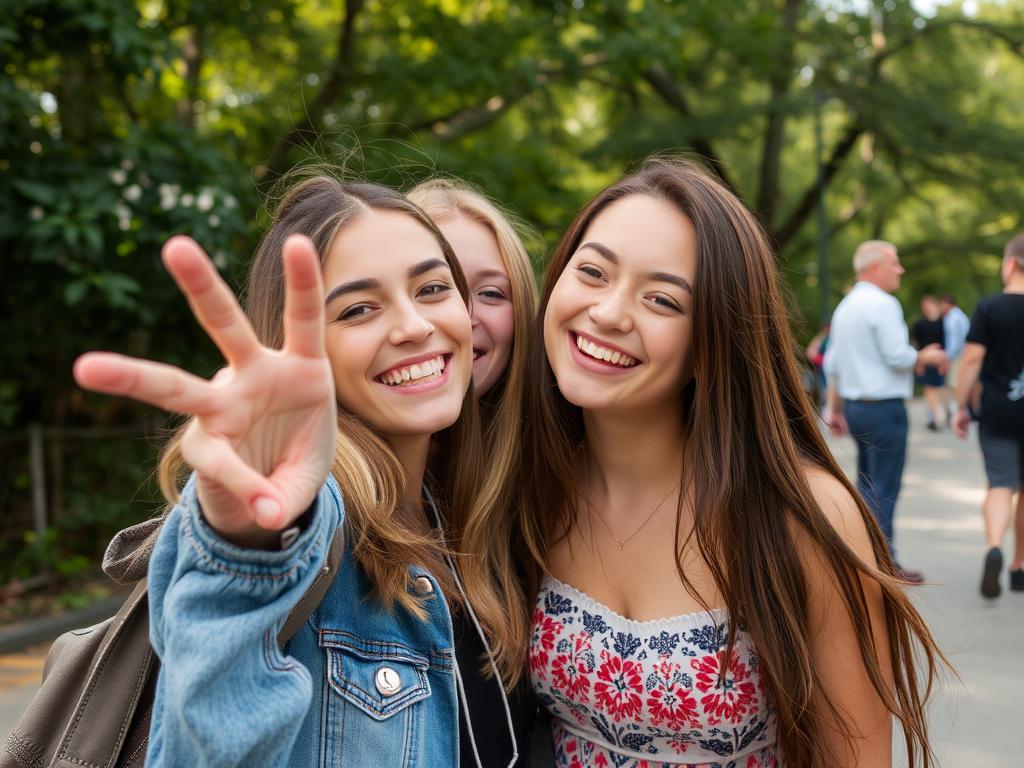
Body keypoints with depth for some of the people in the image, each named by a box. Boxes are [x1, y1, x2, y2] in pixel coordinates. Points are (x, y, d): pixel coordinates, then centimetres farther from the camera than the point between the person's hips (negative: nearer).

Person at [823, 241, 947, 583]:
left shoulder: (846, 305, 14)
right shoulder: (882, 304, -14)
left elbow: (832, 362, 16)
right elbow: (898, 356, -19)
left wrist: (835, 408, 21)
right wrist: (927, 357, 0)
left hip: (855, 405, 9)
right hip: (884, 406, -9)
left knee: (867, 484, 14)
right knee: (885, 487, -4)